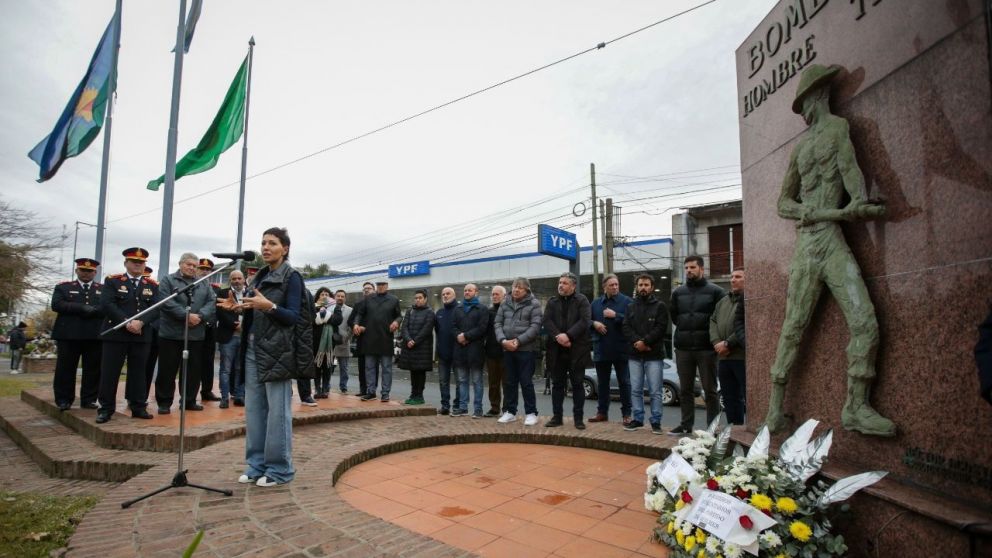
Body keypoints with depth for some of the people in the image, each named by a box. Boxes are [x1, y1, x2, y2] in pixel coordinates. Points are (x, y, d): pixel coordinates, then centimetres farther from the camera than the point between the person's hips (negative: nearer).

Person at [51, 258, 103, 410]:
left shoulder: (104, 289, 14)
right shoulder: (63, 287, 13)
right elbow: (57, 305, -4)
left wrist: (93, 310, -16)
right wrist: (81, 308, -14)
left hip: (95, 335, 1)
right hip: (69, 334, 0)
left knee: (93, 369, 2)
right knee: (65, 368, 3)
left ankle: (88, 400, 10)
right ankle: (63, 400, 13)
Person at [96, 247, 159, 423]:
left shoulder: (152, 285, 10)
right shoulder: (112, 281, 4)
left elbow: (156, 308, 0)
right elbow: (106, 304, -8)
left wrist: (140, 322, -16)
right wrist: (126, 322, -18)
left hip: (142, 335, 2)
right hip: (115, 334, -2)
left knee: (138, 372, 7)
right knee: (109, 373, 2)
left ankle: (138, 407, 14)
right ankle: (106, 409, 11)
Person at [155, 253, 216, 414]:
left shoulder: (204, 284, 15)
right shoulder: (168, 280, 3)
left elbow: (212, 302, 2)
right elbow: (167, 302, -12)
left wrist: (200, 316, -15)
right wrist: (187, 316, -19)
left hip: (196, 335, 4)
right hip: (171, 334, -3)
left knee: (193, 370, 9)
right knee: (167, 370, 3)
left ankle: (189, 401, 19)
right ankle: (164, 402, 13)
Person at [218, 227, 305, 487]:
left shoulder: (292, 277, -5)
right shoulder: (260, 276, 16)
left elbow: (293, 317, -11)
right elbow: (254, 314, 19)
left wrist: (269, 306, -27)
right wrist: (238, 307, 1)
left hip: (277, 352, -7)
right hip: (253, 349, 7)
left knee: (277, 411, -3)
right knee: (253, 409, 10)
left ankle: (279, 468, 7)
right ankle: (257, 464, 21)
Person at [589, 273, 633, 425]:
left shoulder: (626, 301, -4)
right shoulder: (596, 303, 10)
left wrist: (615, 315, -20)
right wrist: (594, 323, -7)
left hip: (621, 349, -4)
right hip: (601, 349, 4)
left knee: (624, 383, 3)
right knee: (602, 383, 12)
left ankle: (626, 414, 13)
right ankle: (602, 412, 23)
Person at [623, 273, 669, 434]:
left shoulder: (660, 306, 3)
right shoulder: (631, 307, 14)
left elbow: (661, 328, -8)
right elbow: (626, 328, 4)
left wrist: (645, 341, -15)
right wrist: (636, 342, -12)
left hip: (654, 355, -4)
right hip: (635, 355, 4)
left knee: (655, 391, -1)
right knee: (635, 390, 8)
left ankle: (656, 422, 7)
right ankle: (638, 419, 17)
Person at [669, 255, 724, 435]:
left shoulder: (715, 291, -1)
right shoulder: (678, 292, 11)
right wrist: (684, 329, 6)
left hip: (706, 348, -4)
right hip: (683, 348, 4)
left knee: (710, 390, 4)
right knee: (685, 390, 11)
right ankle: (686, 425, 20)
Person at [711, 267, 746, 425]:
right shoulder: (723, 301, 21)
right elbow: (713, 321, 15)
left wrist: (727, 343, -15)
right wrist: (716, 342, -2)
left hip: (743, 356, -8)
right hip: (723, 358, 8)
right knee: (729, 397, 14)